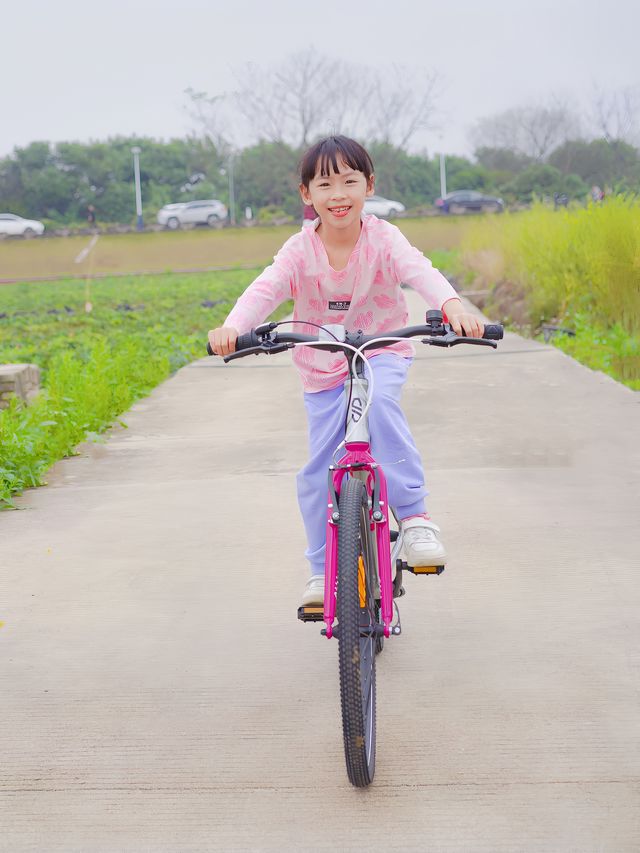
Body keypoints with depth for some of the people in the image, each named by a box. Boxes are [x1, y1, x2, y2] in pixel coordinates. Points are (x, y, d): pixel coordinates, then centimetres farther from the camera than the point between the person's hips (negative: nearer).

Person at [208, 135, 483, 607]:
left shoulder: (382, 238, -16)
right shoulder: (301, 250, -13)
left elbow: (419, 270, -33)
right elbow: (266, 289, -29)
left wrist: (452, 305, -55)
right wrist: (232, 327, -50)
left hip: (382, 352, -2)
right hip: (322, 369, 2)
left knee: (378, 398, -36)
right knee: (318, 472, 0)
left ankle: (414, 514, -27)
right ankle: (323, 570, 19)